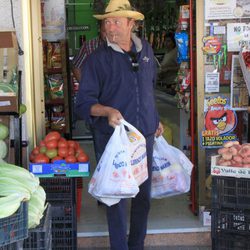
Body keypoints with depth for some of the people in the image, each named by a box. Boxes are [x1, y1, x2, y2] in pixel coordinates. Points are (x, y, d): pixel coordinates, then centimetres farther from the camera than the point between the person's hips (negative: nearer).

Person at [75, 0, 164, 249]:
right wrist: (107, 111, -30)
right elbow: (84, 102, -12)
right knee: (117, 196, 3)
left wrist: (155, 120, 22)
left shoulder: (146, 50, 6)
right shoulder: (97, 58, -9)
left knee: (143, 195, 13)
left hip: (145, 135, 5)